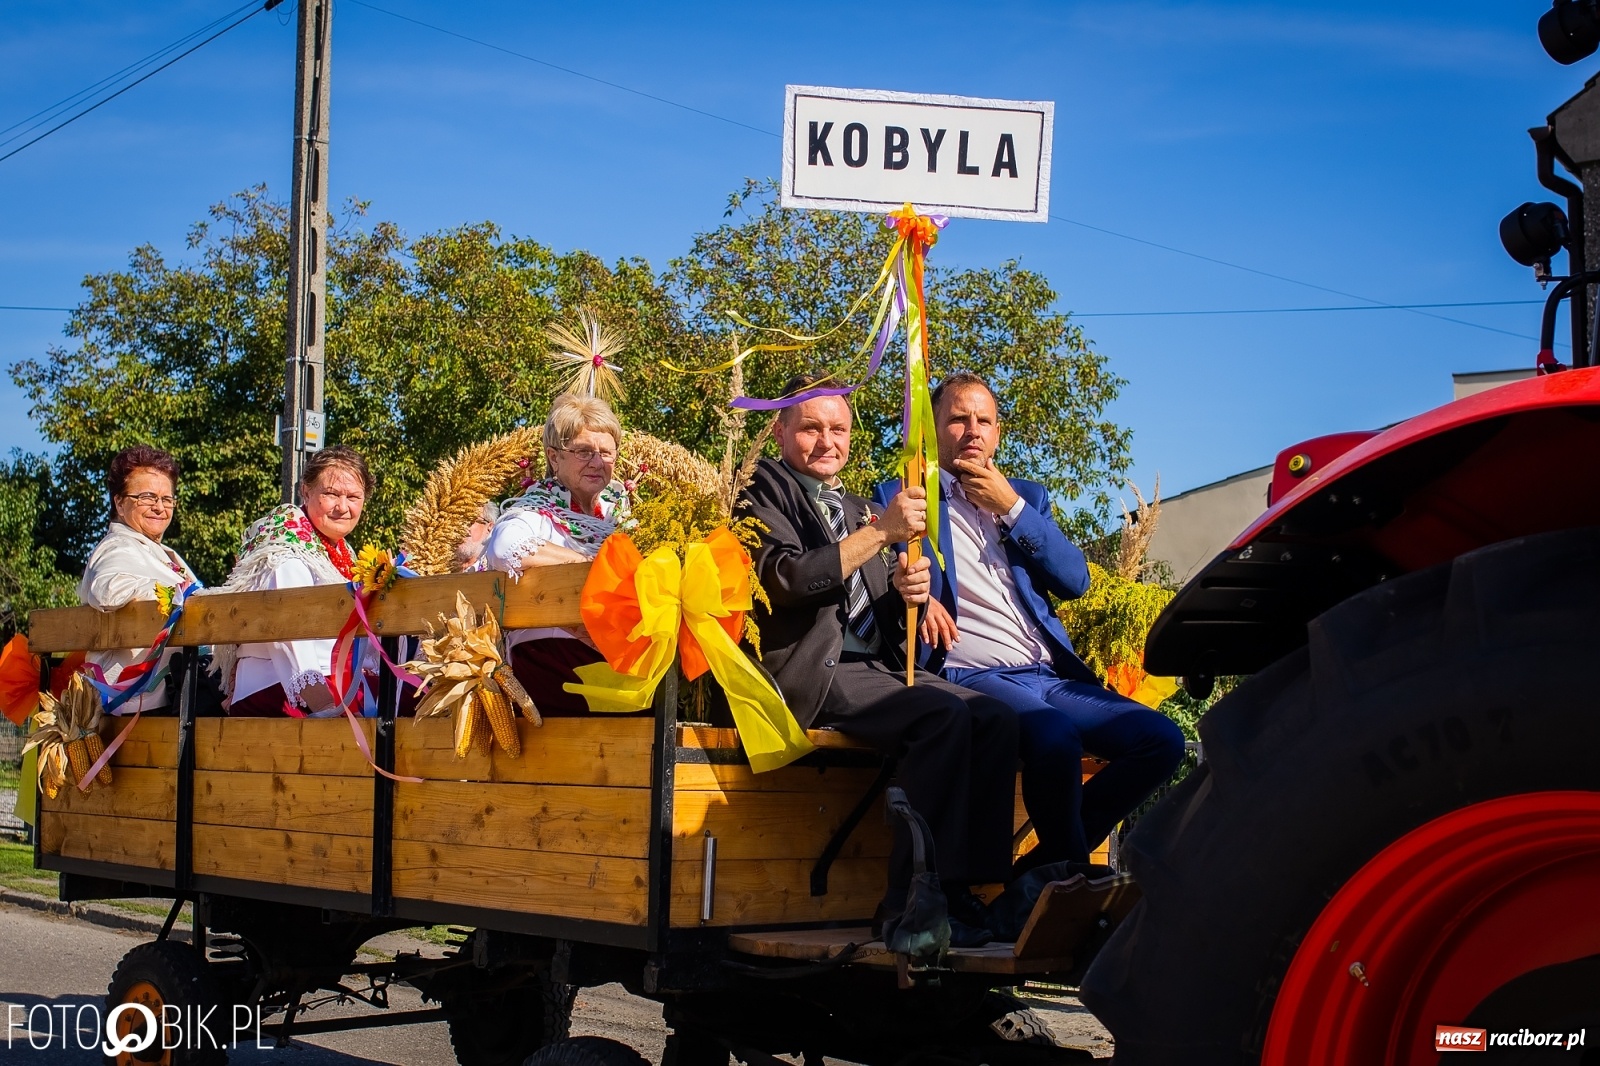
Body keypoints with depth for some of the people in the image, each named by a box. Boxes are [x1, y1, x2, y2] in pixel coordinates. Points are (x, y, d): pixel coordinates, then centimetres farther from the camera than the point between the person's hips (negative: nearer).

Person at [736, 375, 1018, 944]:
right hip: (812, 672, -7)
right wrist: (881, 531, -16)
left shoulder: (856, 508, 28)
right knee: (944, 714, -30)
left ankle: (969, 888, -19)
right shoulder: (764, 495, 5)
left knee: (997, 719, -17)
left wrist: (904, 589, 1)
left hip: (879, 665, 7)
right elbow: (787, 580, -14)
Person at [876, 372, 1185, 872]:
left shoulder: (1026, 496, 23)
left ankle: (1046, 866, -4)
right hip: (973, 675, -5)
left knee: (1163, 738, -14)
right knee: (1056, 737, -35)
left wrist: (1010, 507, 3)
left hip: (1051, 676, 5)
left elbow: (1076, 581, 10)